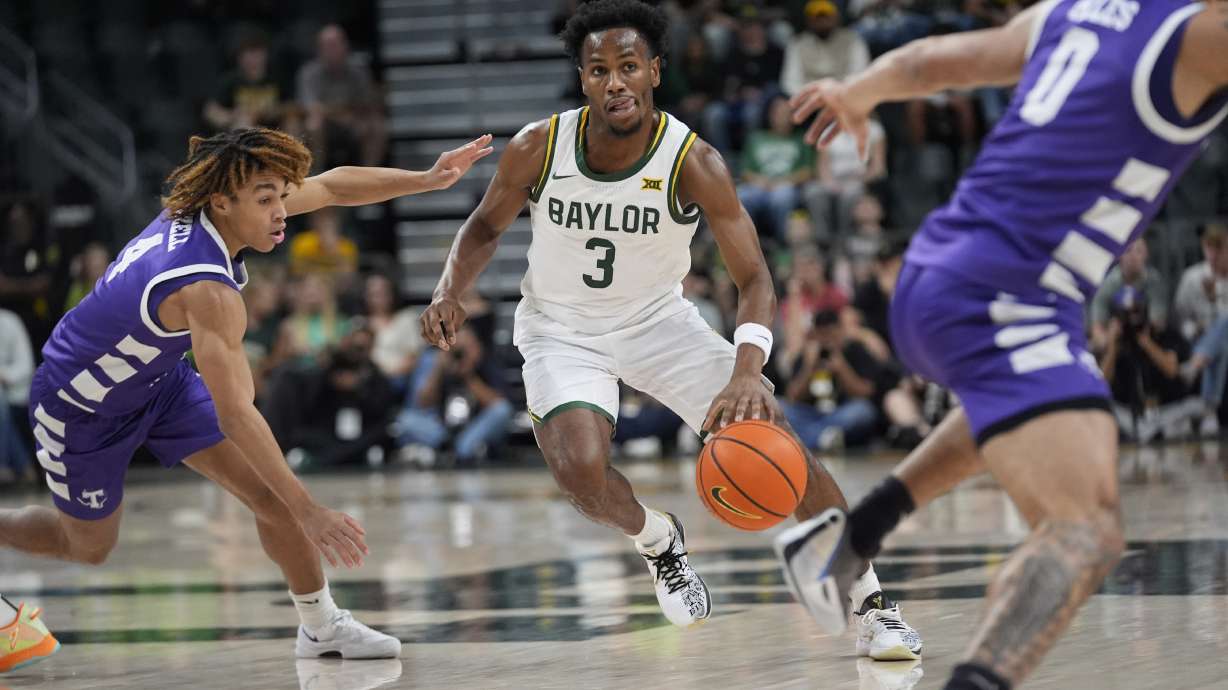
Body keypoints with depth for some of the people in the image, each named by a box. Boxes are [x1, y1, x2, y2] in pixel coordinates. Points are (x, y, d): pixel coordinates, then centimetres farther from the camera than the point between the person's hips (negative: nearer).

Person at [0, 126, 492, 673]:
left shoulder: (204, 206, -16)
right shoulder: (208, 291, -40)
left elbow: (333, 186, -3)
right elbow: (235, 416, -43)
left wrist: (429, 179, -11)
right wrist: (309, 514, -45)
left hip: (160, 380, 8)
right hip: (81, 403, -8)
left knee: (270, 491, -4)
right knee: (89, 546, 13)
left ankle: (321, 627, 8)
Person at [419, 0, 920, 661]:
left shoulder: (692, 161, -23)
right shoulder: (537, 149, -19)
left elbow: (753, 277, -25)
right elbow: (485, 226, 2)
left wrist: (746, 372, -42)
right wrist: (448, 294, -17)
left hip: (659, 321, 0)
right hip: (562, 330, 0)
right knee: (581, 470, -28)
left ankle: (872, 606, 0)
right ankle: (655, 540, 9)